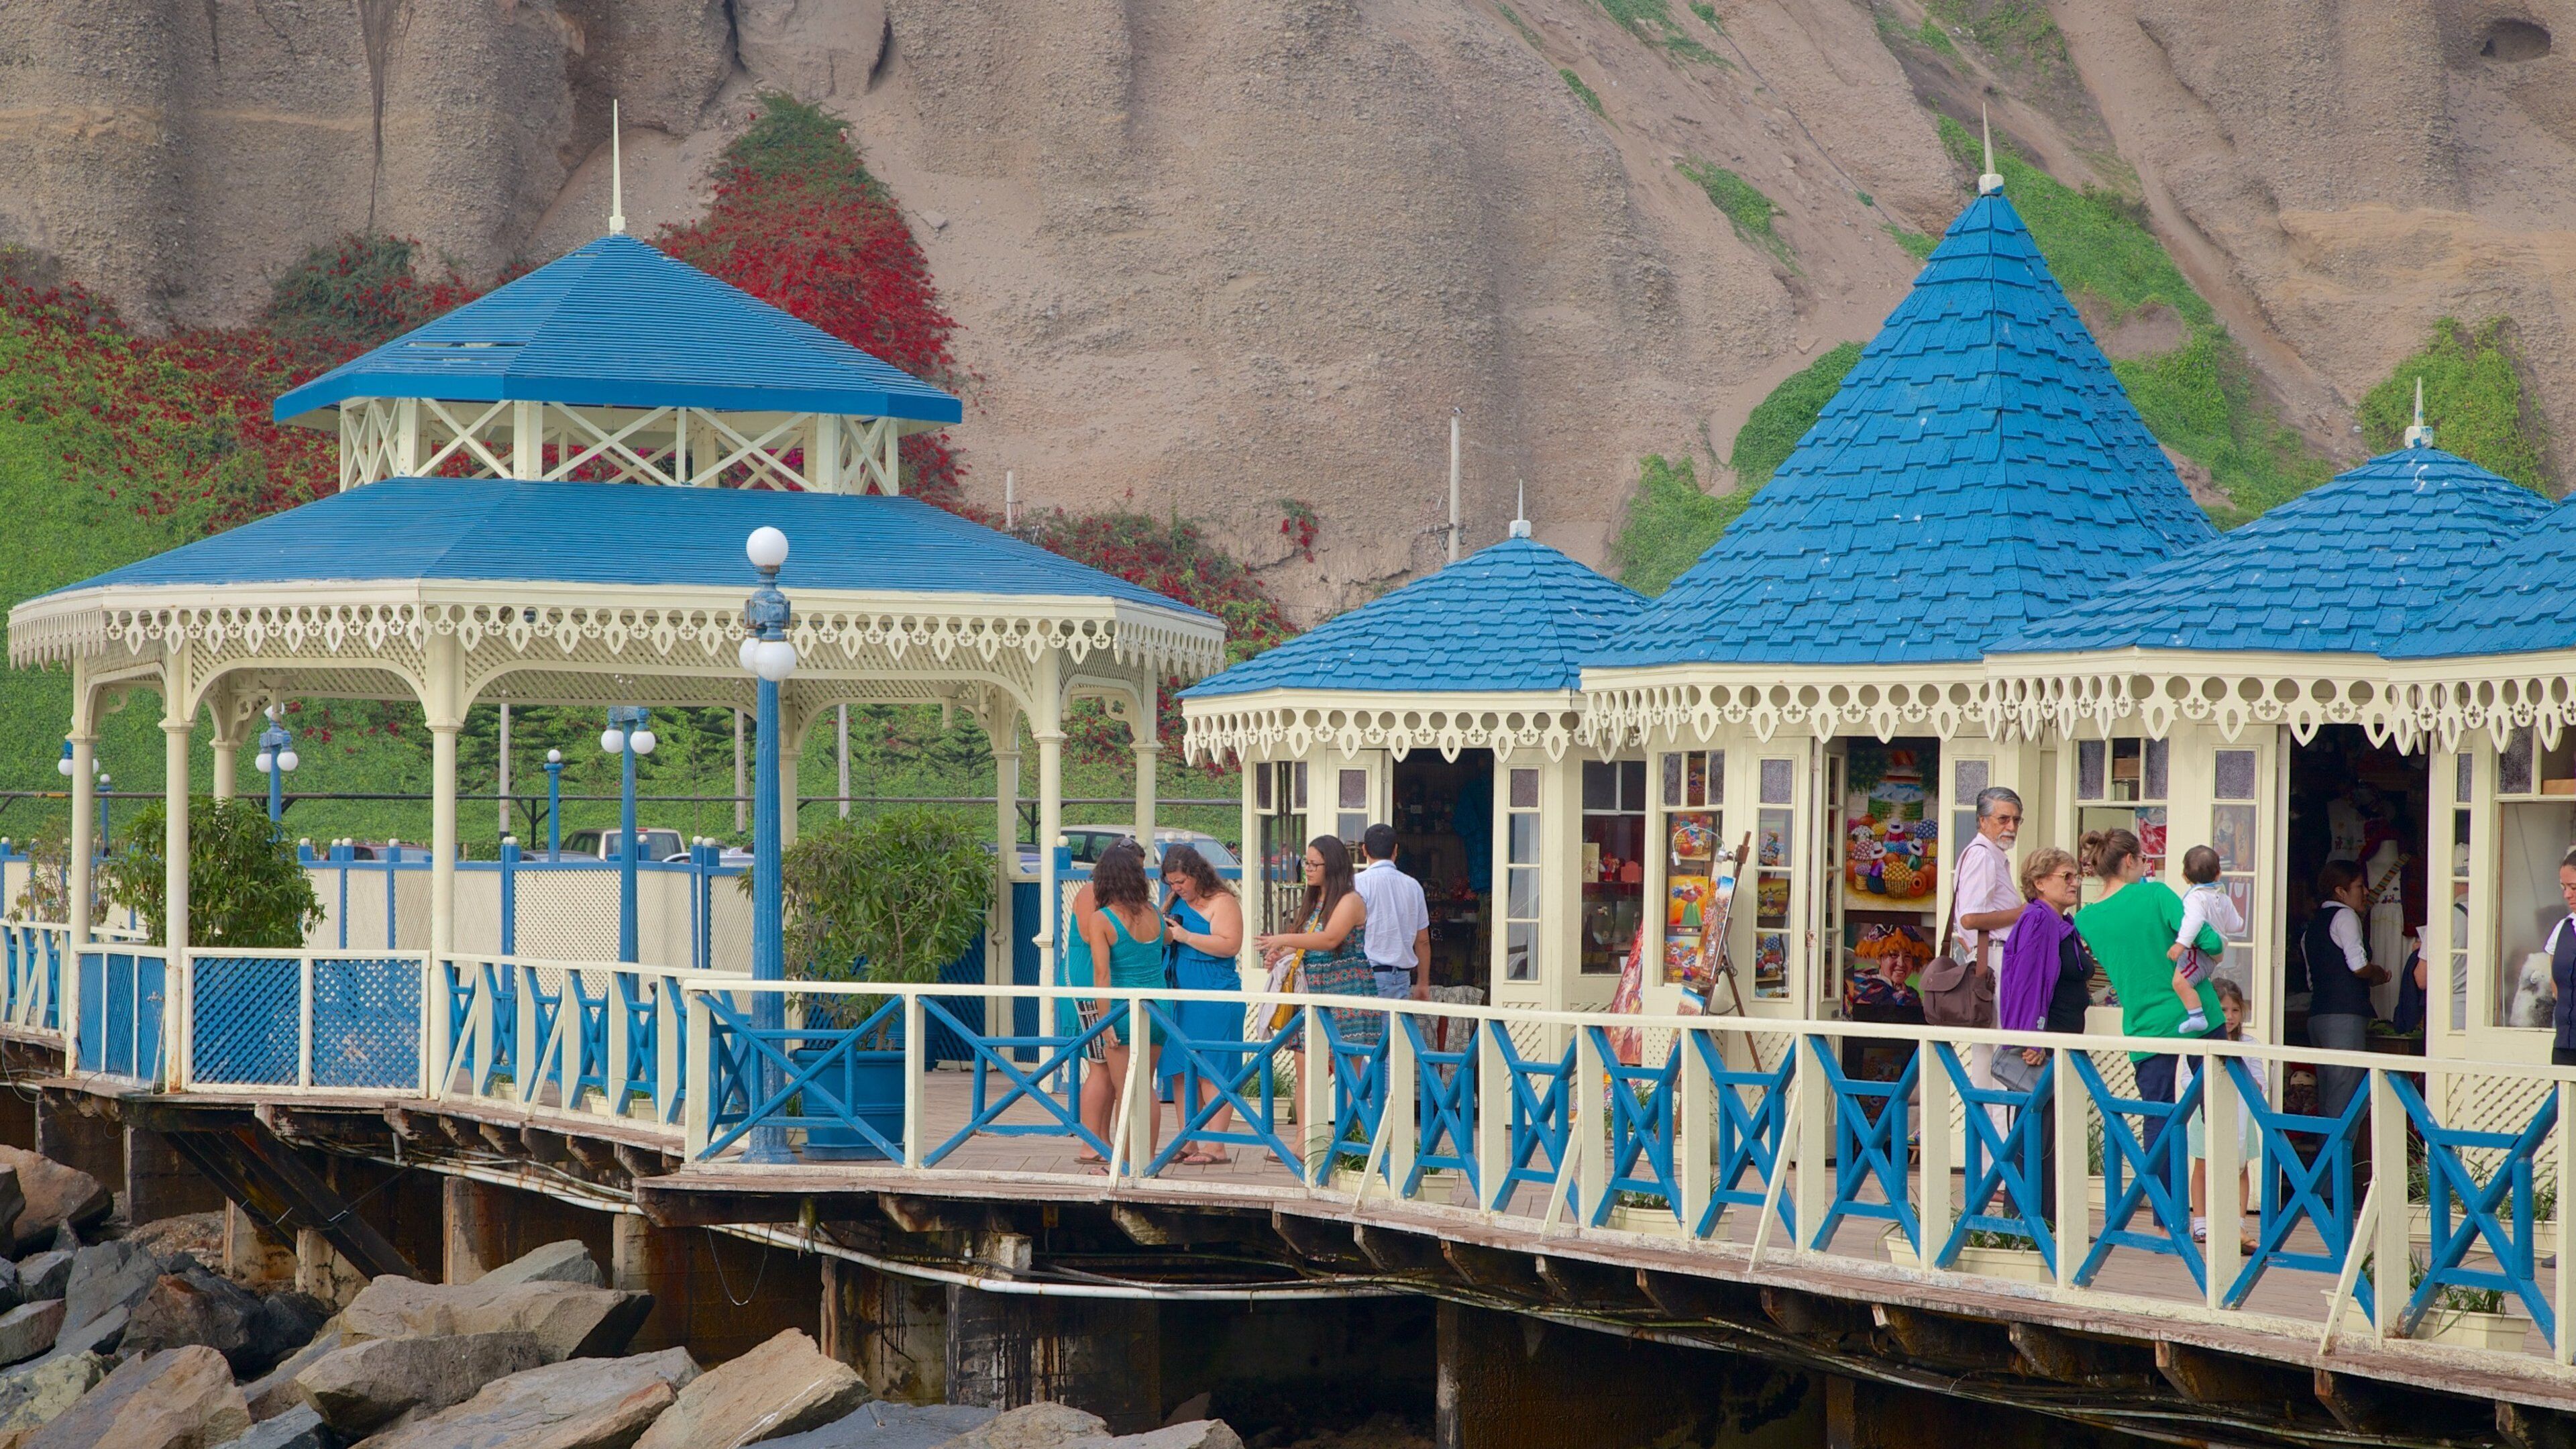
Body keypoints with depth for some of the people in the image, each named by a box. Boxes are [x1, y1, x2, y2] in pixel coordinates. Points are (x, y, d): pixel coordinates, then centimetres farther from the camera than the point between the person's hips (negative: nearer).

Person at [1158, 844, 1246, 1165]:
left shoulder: (1221, 902, -5)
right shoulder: (1174, 904, 18)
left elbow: (1230, 945, -16)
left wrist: (1185, 936, -17)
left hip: (1214, 996, -8)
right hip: (1179, 998, 8)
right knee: (1181, 1073, 6)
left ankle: (1216, 1147, -8)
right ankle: (1188, 1145, 10)